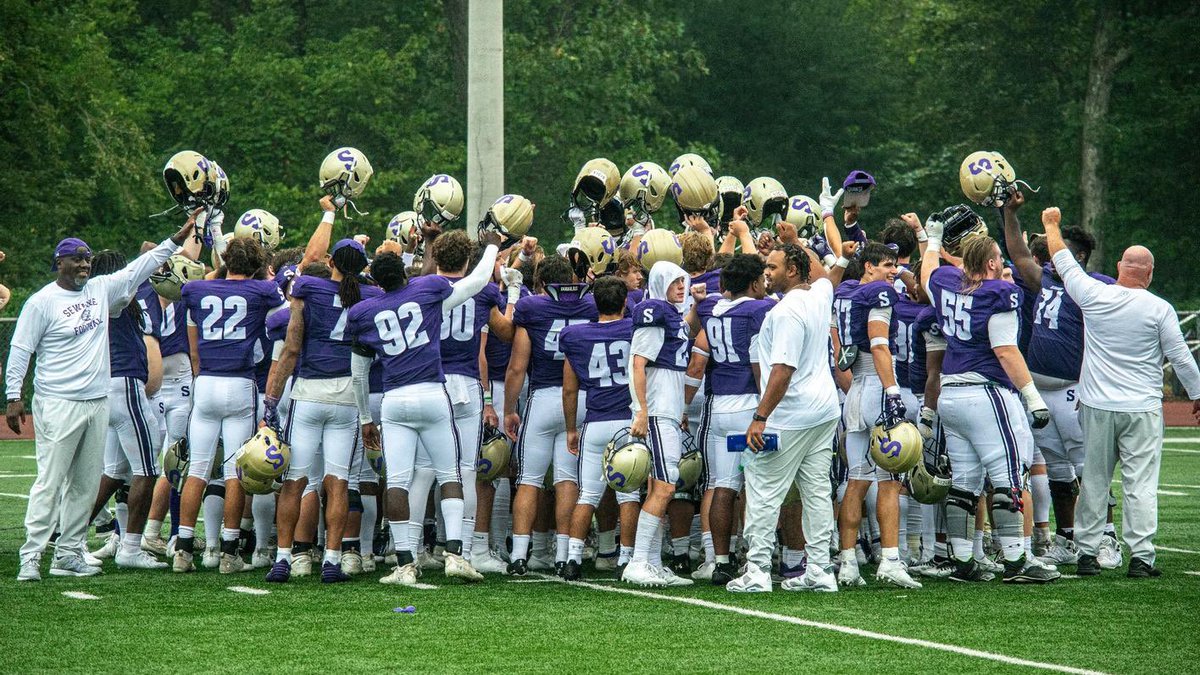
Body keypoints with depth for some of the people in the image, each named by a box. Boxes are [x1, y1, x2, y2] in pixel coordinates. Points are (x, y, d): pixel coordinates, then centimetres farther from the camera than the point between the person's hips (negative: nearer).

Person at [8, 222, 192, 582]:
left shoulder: (101, 290, 10)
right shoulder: (42, 302, -6)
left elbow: (139, 268, 18)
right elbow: (20, 350, -5)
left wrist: (178, 238, 17)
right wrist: (14, 396, -9)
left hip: (97, 403, 7)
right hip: (57, 403, -7)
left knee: (85, 484, 8)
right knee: (50, 482, -9)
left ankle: (69, 553, 14)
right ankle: (31, 556, -8)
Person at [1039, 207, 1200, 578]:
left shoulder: (1094, 296, -2)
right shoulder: (1159, 309, -8)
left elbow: (1064, 262, 13)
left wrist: (1051, 225, 30)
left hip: (1096, 407, 3)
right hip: (1142, 409, -3)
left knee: (1094, 481, 10)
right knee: (1140, 484, -2)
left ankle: (1087, 553, 12)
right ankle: (1140, 557, -6)